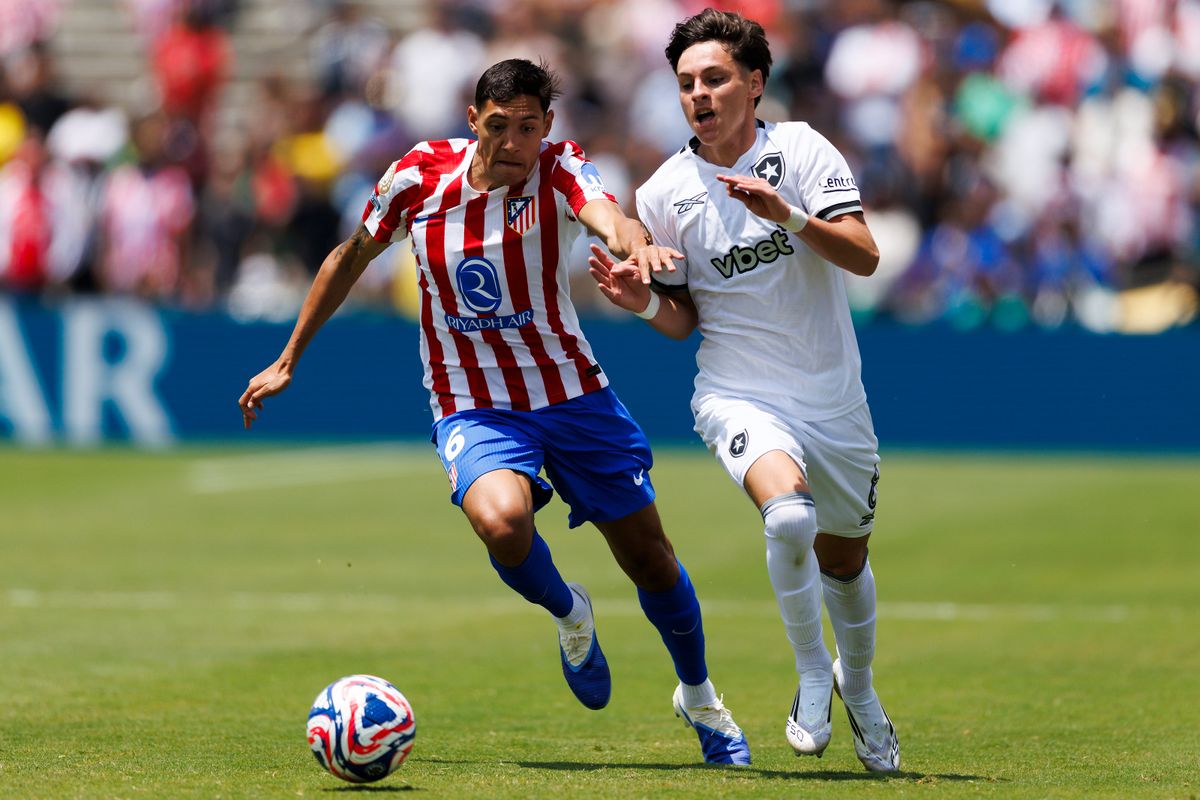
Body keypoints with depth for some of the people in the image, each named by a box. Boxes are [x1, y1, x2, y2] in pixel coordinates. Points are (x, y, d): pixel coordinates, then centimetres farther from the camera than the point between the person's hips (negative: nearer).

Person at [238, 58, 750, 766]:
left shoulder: (559, 170, -14)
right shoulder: (420, 176, -8)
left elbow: (609, 215, -36)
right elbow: (351, 257, 8)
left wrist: (632, 243, -61)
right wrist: (288, 362, 12)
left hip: (572, 394, 1)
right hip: (474, 408, -1)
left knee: (649, 558, 8)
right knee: (502, 521, -32)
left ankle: (700, 700, 38)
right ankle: (568, 614, 4)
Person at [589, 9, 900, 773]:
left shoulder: (802, 151, -7)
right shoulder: (663, 194, -5)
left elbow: (865, 256, -16)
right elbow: (684, 318, 5)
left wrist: (787, 215, -30)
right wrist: (644, 302, -17)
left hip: (833, 395, 2)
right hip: (739, 395, -2)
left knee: (845, 559, 16)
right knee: (791, 514, -31)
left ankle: (857, 685, 47)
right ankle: (812, 674, -8)